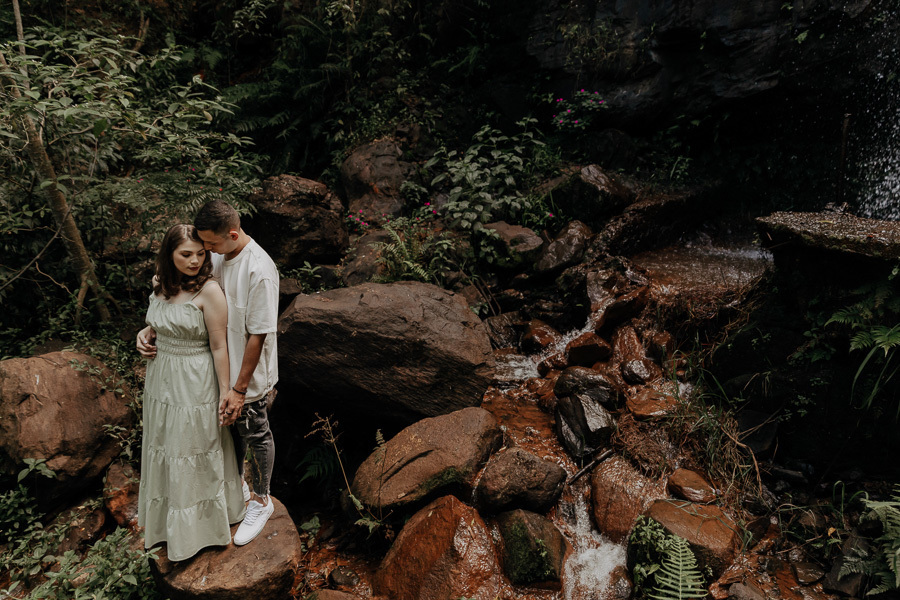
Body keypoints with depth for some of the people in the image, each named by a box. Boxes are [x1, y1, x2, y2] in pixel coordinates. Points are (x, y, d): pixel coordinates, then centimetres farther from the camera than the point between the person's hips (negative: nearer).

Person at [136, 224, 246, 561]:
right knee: (165, 448, 22)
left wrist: (226, 394, -16)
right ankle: (166, 518, 46)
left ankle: (199, 526, 33)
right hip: (161, 380, 7)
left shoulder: (209, 291, -20)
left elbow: (219, 347, -18)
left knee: (195, 453, 9)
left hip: (195, 384, -7)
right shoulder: (161, 284, 0)